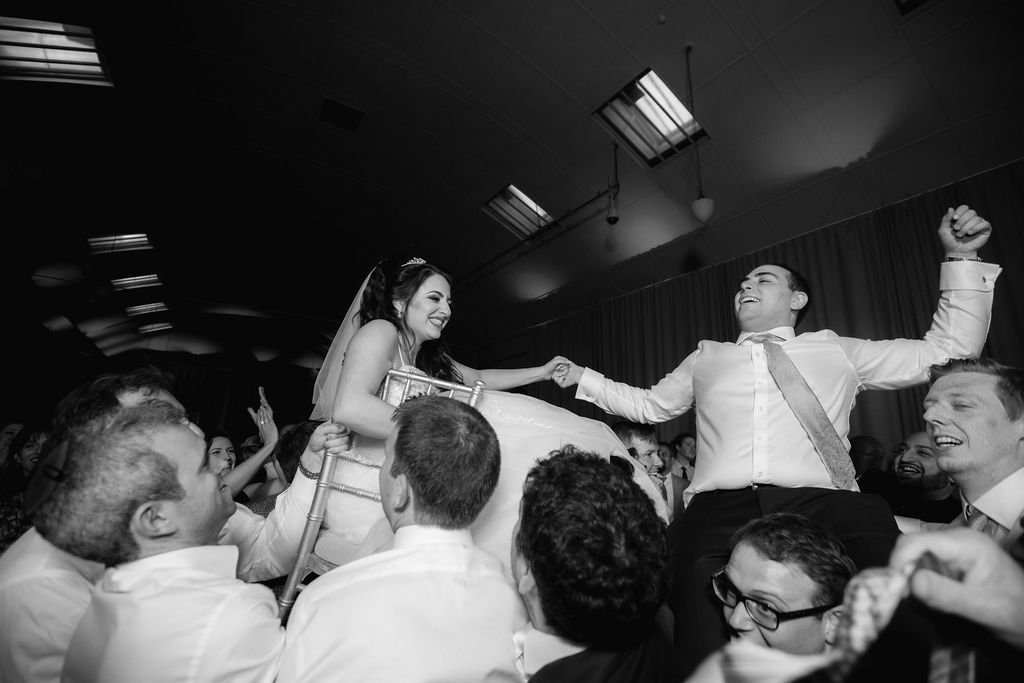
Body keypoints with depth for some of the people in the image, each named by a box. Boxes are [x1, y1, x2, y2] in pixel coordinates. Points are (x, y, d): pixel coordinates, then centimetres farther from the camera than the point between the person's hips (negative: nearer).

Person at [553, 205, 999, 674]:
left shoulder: (836, 350, 22)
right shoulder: (706, 357, 26)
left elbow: (948, 352, 23)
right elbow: (648, 405, 31)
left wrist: (962, 259, 16)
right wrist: (583, 379, 29)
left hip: (822, 506, 1)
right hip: (718, 511, 0)